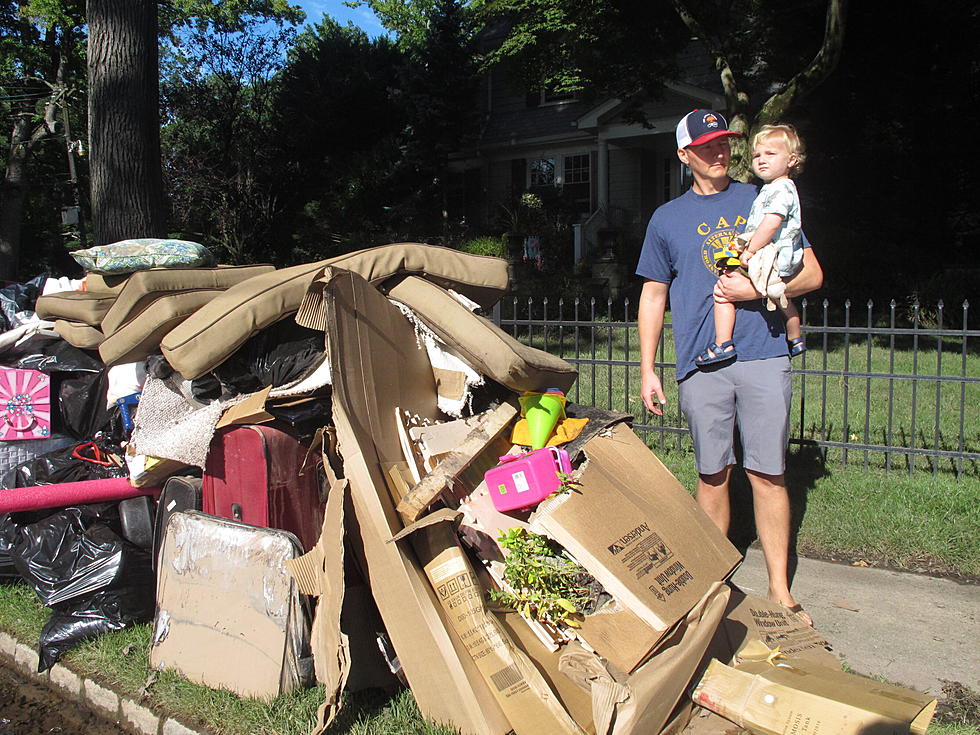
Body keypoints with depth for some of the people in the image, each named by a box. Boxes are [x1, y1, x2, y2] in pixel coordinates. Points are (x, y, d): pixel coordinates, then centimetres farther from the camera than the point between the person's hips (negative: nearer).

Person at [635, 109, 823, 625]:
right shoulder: (667, 219, 14)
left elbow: (812, 274, 11)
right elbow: (653, 297, 15)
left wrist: (756, 289, -8)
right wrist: (647, 369, 7)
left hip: (764, 355, 0)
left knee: (767, 473, 1)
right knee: (712, 475, 5)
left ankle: (779, 589, 11)